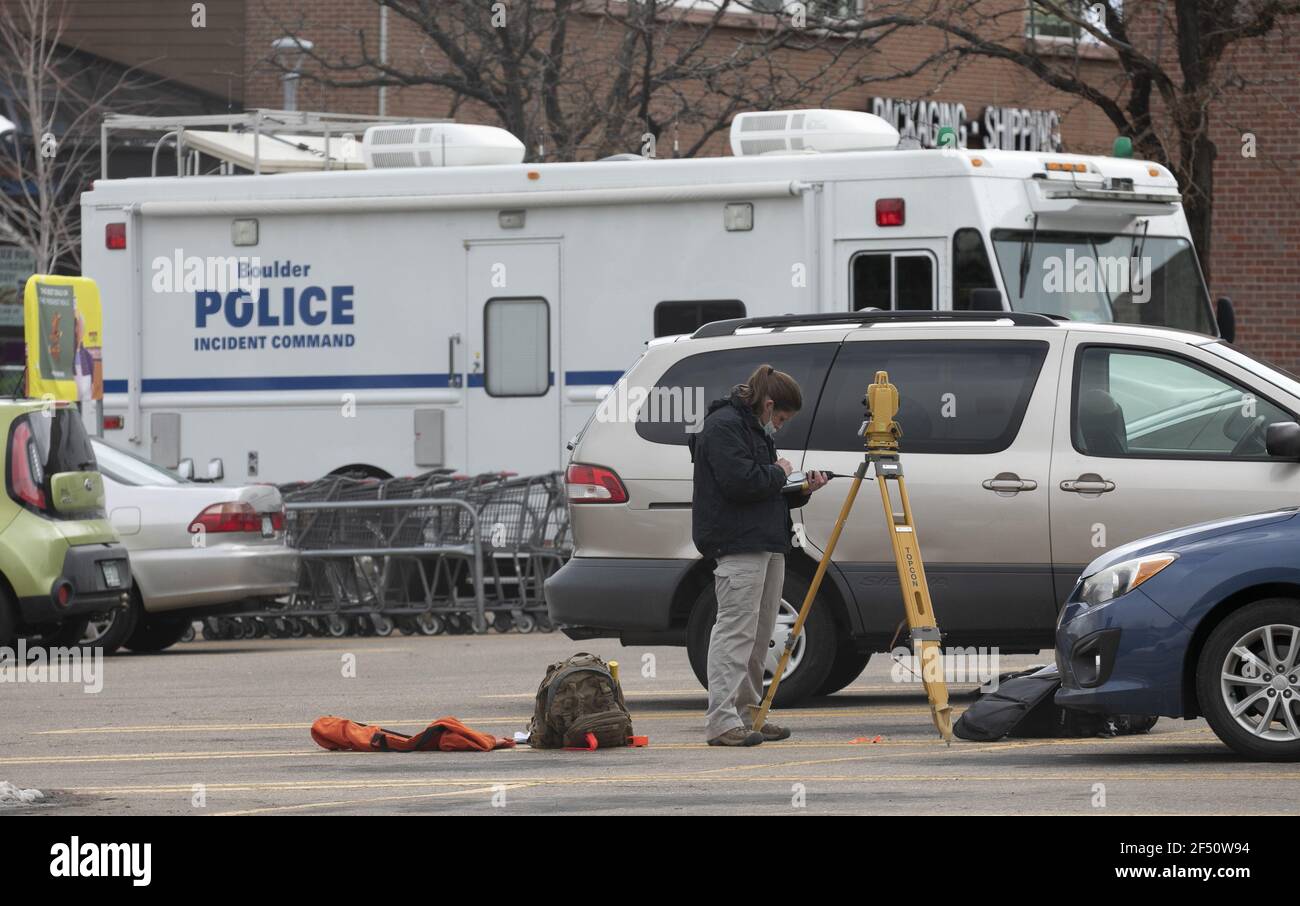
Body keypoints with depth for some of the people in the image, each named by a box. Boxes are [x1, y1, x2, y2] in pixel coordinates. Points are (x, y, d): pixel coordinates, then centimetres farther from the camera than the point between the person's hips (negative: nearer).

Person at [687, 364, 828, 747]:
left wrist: (800, 490, 11)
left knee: (759, 636, 12)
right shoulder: (723, 428, -9)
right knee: (735, 630, -14)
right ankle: (722, 722, -18)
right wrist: (778, 473, -6)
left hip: (767, 544, 11)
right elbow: (740, 481, -22)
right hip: (738, 545, -11)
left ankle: (746, 715, 18)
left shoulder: (755, 430, 24)